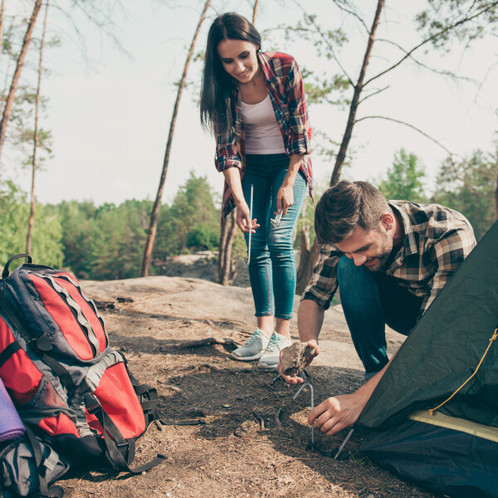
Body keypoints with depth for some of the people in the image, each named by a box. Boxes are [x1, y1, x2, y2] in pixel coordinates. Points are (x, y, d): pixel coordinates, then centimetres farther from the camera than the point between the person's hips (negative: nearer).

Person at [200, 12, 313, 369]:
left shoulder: (284, 68, -18)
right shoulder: (223, 89, -11)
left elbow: (301, 129, -13)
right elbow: (228, 147, -12)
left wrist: (289, 184, -16)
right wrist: (238, 199, -24)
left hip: (289, 163, -3)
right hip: (252, 167, 3)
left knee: (279, 240, -16)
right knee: (256, 246, -3)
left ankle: (283, 335, -12)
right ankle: (263, 330, 4)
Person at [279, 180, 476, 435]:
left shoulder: (451, 233, -37)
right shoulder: (347, 232, -23)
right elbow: (315, 295, -15)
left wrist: (362, 397, -48)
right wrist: (308, 343, -38)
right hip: (404, 308, 3)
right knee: (347, 268, -27)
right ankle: (375, 374, -16)